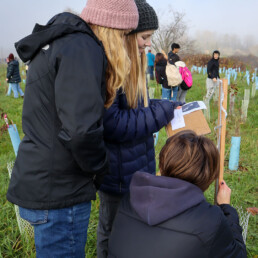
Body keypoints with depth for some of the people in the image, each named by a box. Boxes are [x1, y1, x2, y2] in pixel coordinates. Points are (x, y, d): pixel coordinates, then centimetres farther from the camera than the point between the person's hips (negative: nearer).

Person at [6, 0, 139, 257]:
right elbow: (81, 129, -30)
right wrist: (100, 168, -10)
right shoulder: (82, 48, -19)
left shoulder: (57, 42, 12)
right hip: (58, 191, -10)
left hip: (38, 184, 10)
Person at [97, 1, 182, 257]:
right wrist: (163, 112, -19)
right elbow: (112, 124, -27)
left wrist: (166, 106, 1)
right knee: (112, 231, 14)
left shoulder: (129, 64, 7)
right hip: (118, 172, -9)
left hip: (137, 165, 9)